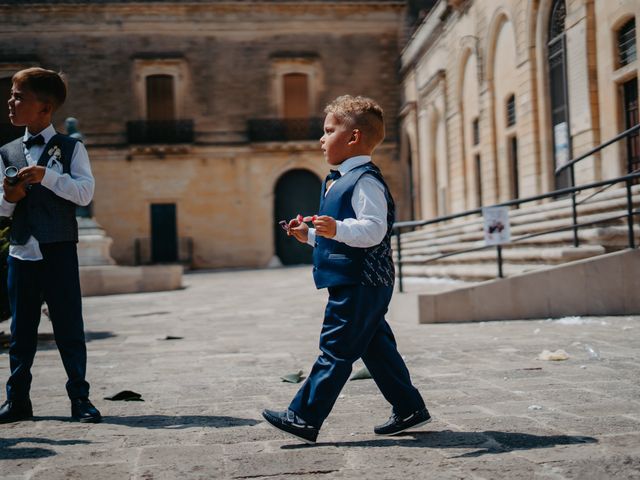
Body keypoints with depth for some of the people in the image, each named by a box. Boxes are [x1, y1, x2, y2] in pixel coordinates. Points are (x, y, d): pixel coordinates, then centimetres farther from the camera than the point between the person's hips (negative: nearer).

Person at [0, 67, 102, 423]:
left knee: (70, 327, -1)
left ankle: (80, 398, 6)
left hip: (59, 251, -4)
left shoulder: (71, 148, 1)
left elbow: (85, 193, -11)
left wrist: (46, 176, -21)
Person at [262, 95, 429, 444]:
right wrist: (310, 235, 20)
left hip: (360, 283, -11)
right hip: (360, 283, 11)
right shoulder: (339, 181, 19)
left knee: (335, 350, -6)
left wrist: (337, 229, -37)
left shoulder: (365, 181, -14)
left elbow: (374, 230, -25)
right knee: (375, 349, 15)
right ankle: (409, 409, 23)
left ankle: (304, 418, -2)